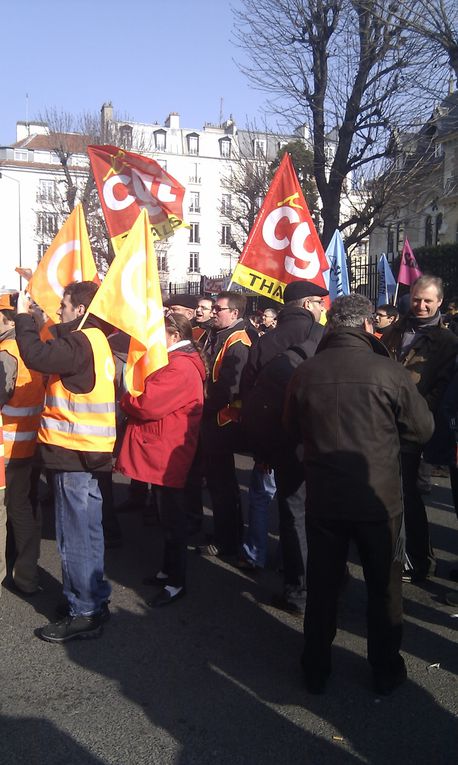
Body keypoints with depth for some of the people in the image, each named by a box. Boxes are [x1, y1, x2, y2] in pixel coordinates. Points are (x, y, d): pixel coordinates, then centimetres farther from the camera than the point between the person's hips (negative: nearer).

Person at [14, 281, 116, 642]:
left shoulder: (81, 342, -16)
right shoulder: (94, 339, 15)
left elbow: (37, 355, -25)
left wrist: (23, 315, -12)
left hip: (74, 451, -10)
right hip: (90, 449, 10)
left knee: (75, 535, -1)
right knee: (88, 530, 18)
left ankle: (84, 614, 9)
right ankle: (94, 600, 30)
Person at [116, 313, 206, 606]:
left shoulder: (179, 367, -20)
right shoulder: (181, 362, 15)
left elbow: (147, 404, -25)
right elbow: (157, 397, 15)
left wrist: (124, 398, -7)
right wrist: (133, 399, -2)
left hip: (167, 456, -10)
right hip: (163, 453, 10)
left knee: (172, 520, 1)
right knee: (169, 517, 20)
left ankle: (177, 582, 13)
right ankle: (169, 569, 33)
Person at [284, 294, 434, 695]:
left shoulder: (305, 372, -8)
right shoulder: (389, 371, -17)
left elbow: (293, 428, 8)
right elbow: (424, 429, -4)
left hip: (323, 496, 2)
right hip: (378, 497, -2)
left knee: (322, 584, 17)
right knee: (384, 586, 18)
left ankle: (316, 669, 32)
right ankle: (386, 670, 33)